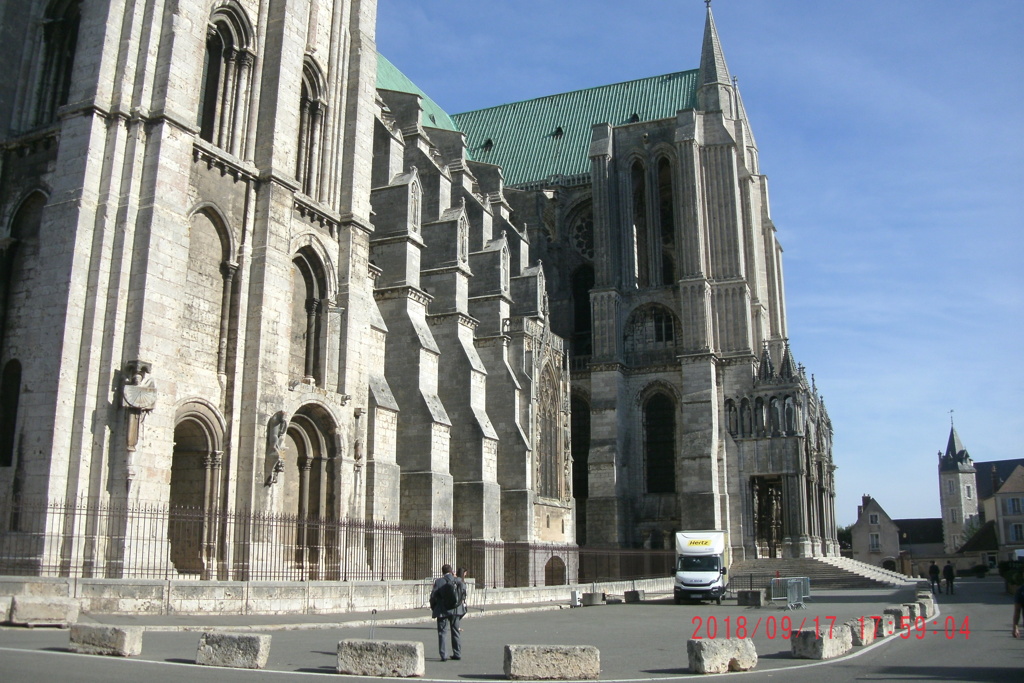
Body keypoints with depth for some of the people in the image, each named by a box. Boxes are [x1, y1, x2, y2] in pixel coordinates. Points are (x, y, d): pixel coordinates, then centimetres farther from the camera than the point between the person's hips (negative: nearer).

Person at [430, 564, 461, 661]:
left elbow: (433, 596, -7)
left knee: (443, 632, 3)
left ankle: (444, 655, -1)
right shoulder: (458, 581, -1)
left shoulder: (439, 582, -10)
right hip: (455, 610, 3)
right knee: (456, 632, 15)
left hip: (443, 611, -3)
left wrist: (433, 608, 7)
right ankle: (457, 654, 21)